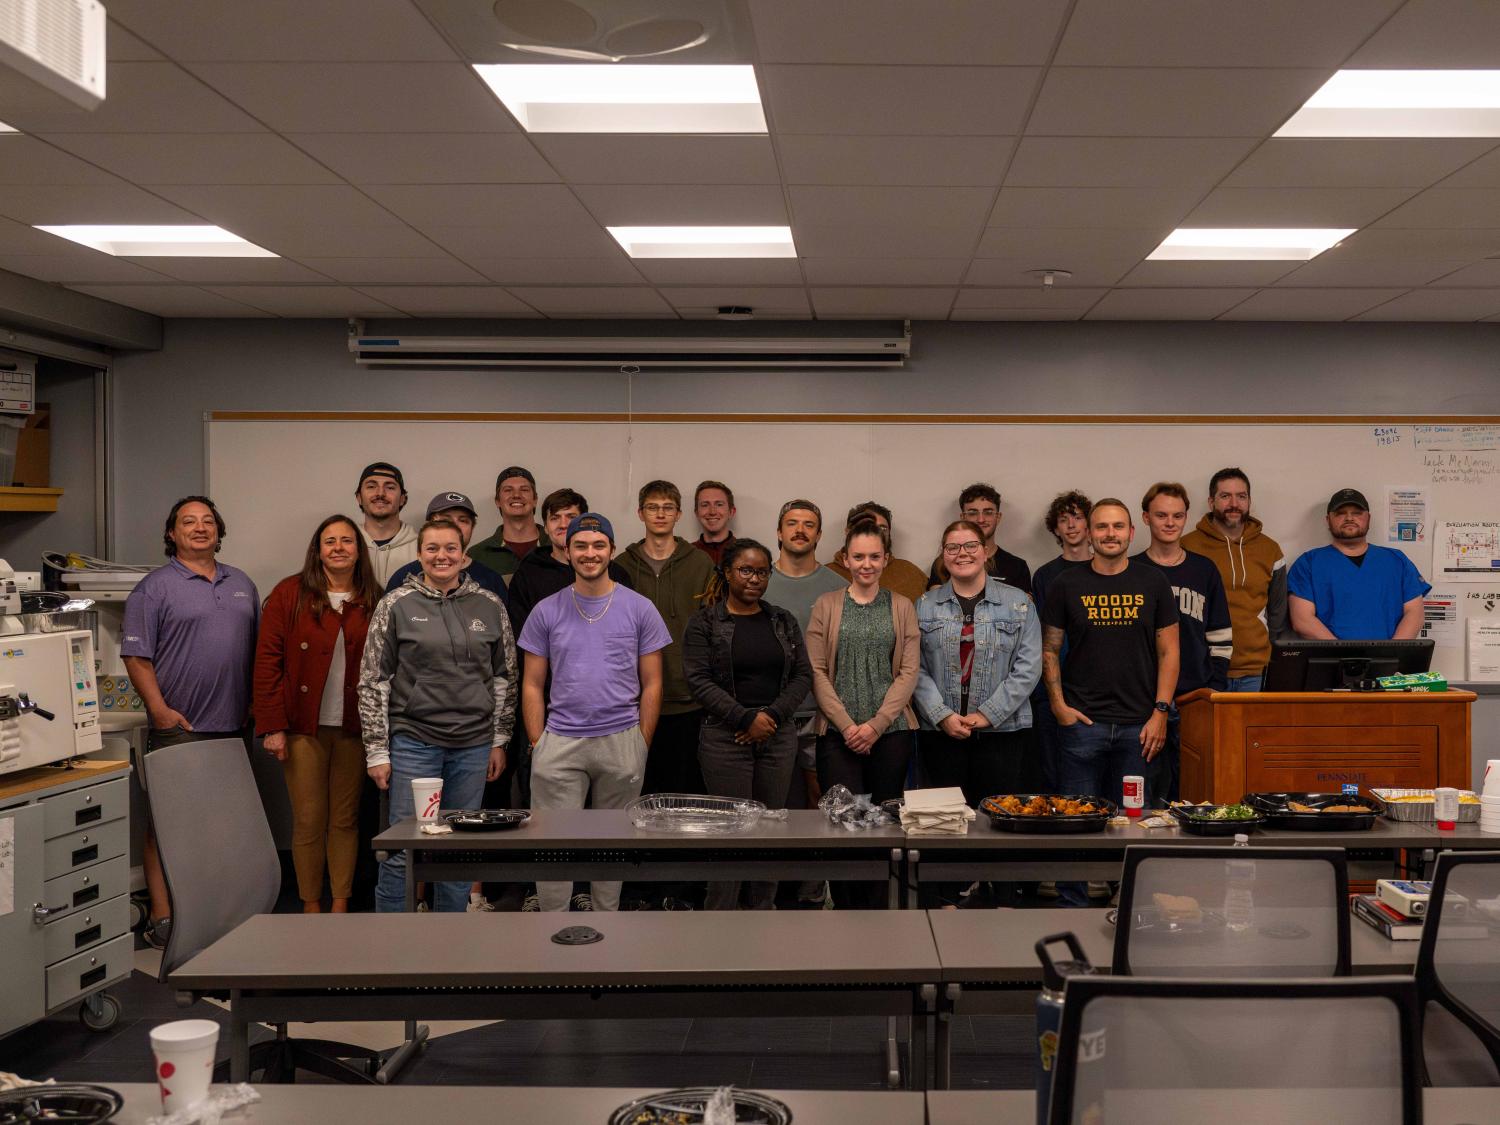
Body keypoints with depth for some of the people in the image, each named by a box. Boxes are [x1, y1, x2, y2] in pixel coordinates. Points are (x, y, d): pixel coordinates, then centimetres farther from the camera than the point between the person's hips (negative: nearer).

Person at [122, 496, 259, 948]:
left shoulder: (241, 584, 15)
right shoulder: (155, 588, -3)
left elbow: (258, 649, 20)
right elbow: (136, 656, -8)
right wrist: (160, 710, -17)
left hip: (233, 725, 6)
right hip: (178, 726, -5)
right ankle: (163, 917, 1)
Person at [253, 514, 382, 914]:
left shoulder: (374, 602, 7)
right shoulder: (290, 594, 0)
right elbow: (268, 662, -2)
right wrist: (272, 726, -9)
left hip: (353, 729, 2)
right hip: (303, 727, -2)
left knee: (345, 819, 6)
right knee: (309, 820, 0)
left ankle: (341, 908, 14)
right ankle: (311, 909, 10)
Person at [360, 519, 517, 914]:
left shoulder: (489, 606, 6)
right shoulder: (396, 605, -1)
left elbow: (505, 677, 11)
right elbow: (373, 681, -1)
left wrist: (499, 741, 8)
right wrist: (377, 750, -4)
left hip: (473, 744, 3)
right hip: (414, 743, -3)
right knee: (404, 849, -1)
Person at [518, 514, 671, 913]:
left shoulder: (639, 609, 4)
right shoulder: (547, 611, 6)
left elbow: (651, 684, 5)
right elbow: (532, 685, 8)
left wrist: (641, 744, 0)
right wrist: (537, 744, 0)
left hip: (621, 742, 0)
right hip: (560, 743, 0)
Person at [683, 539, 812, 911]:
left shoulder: (784, 622, 12)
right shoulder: (704, 623, 0)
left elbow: (803, 675, 7)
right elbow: (699, 680, -8)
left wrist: (774, 715, -8)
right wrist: (747, 718, -14)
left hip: (778, 736, 4)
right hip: (725, 737, -4)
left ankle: (764, 910, 14)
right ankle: (719, 916, 4)